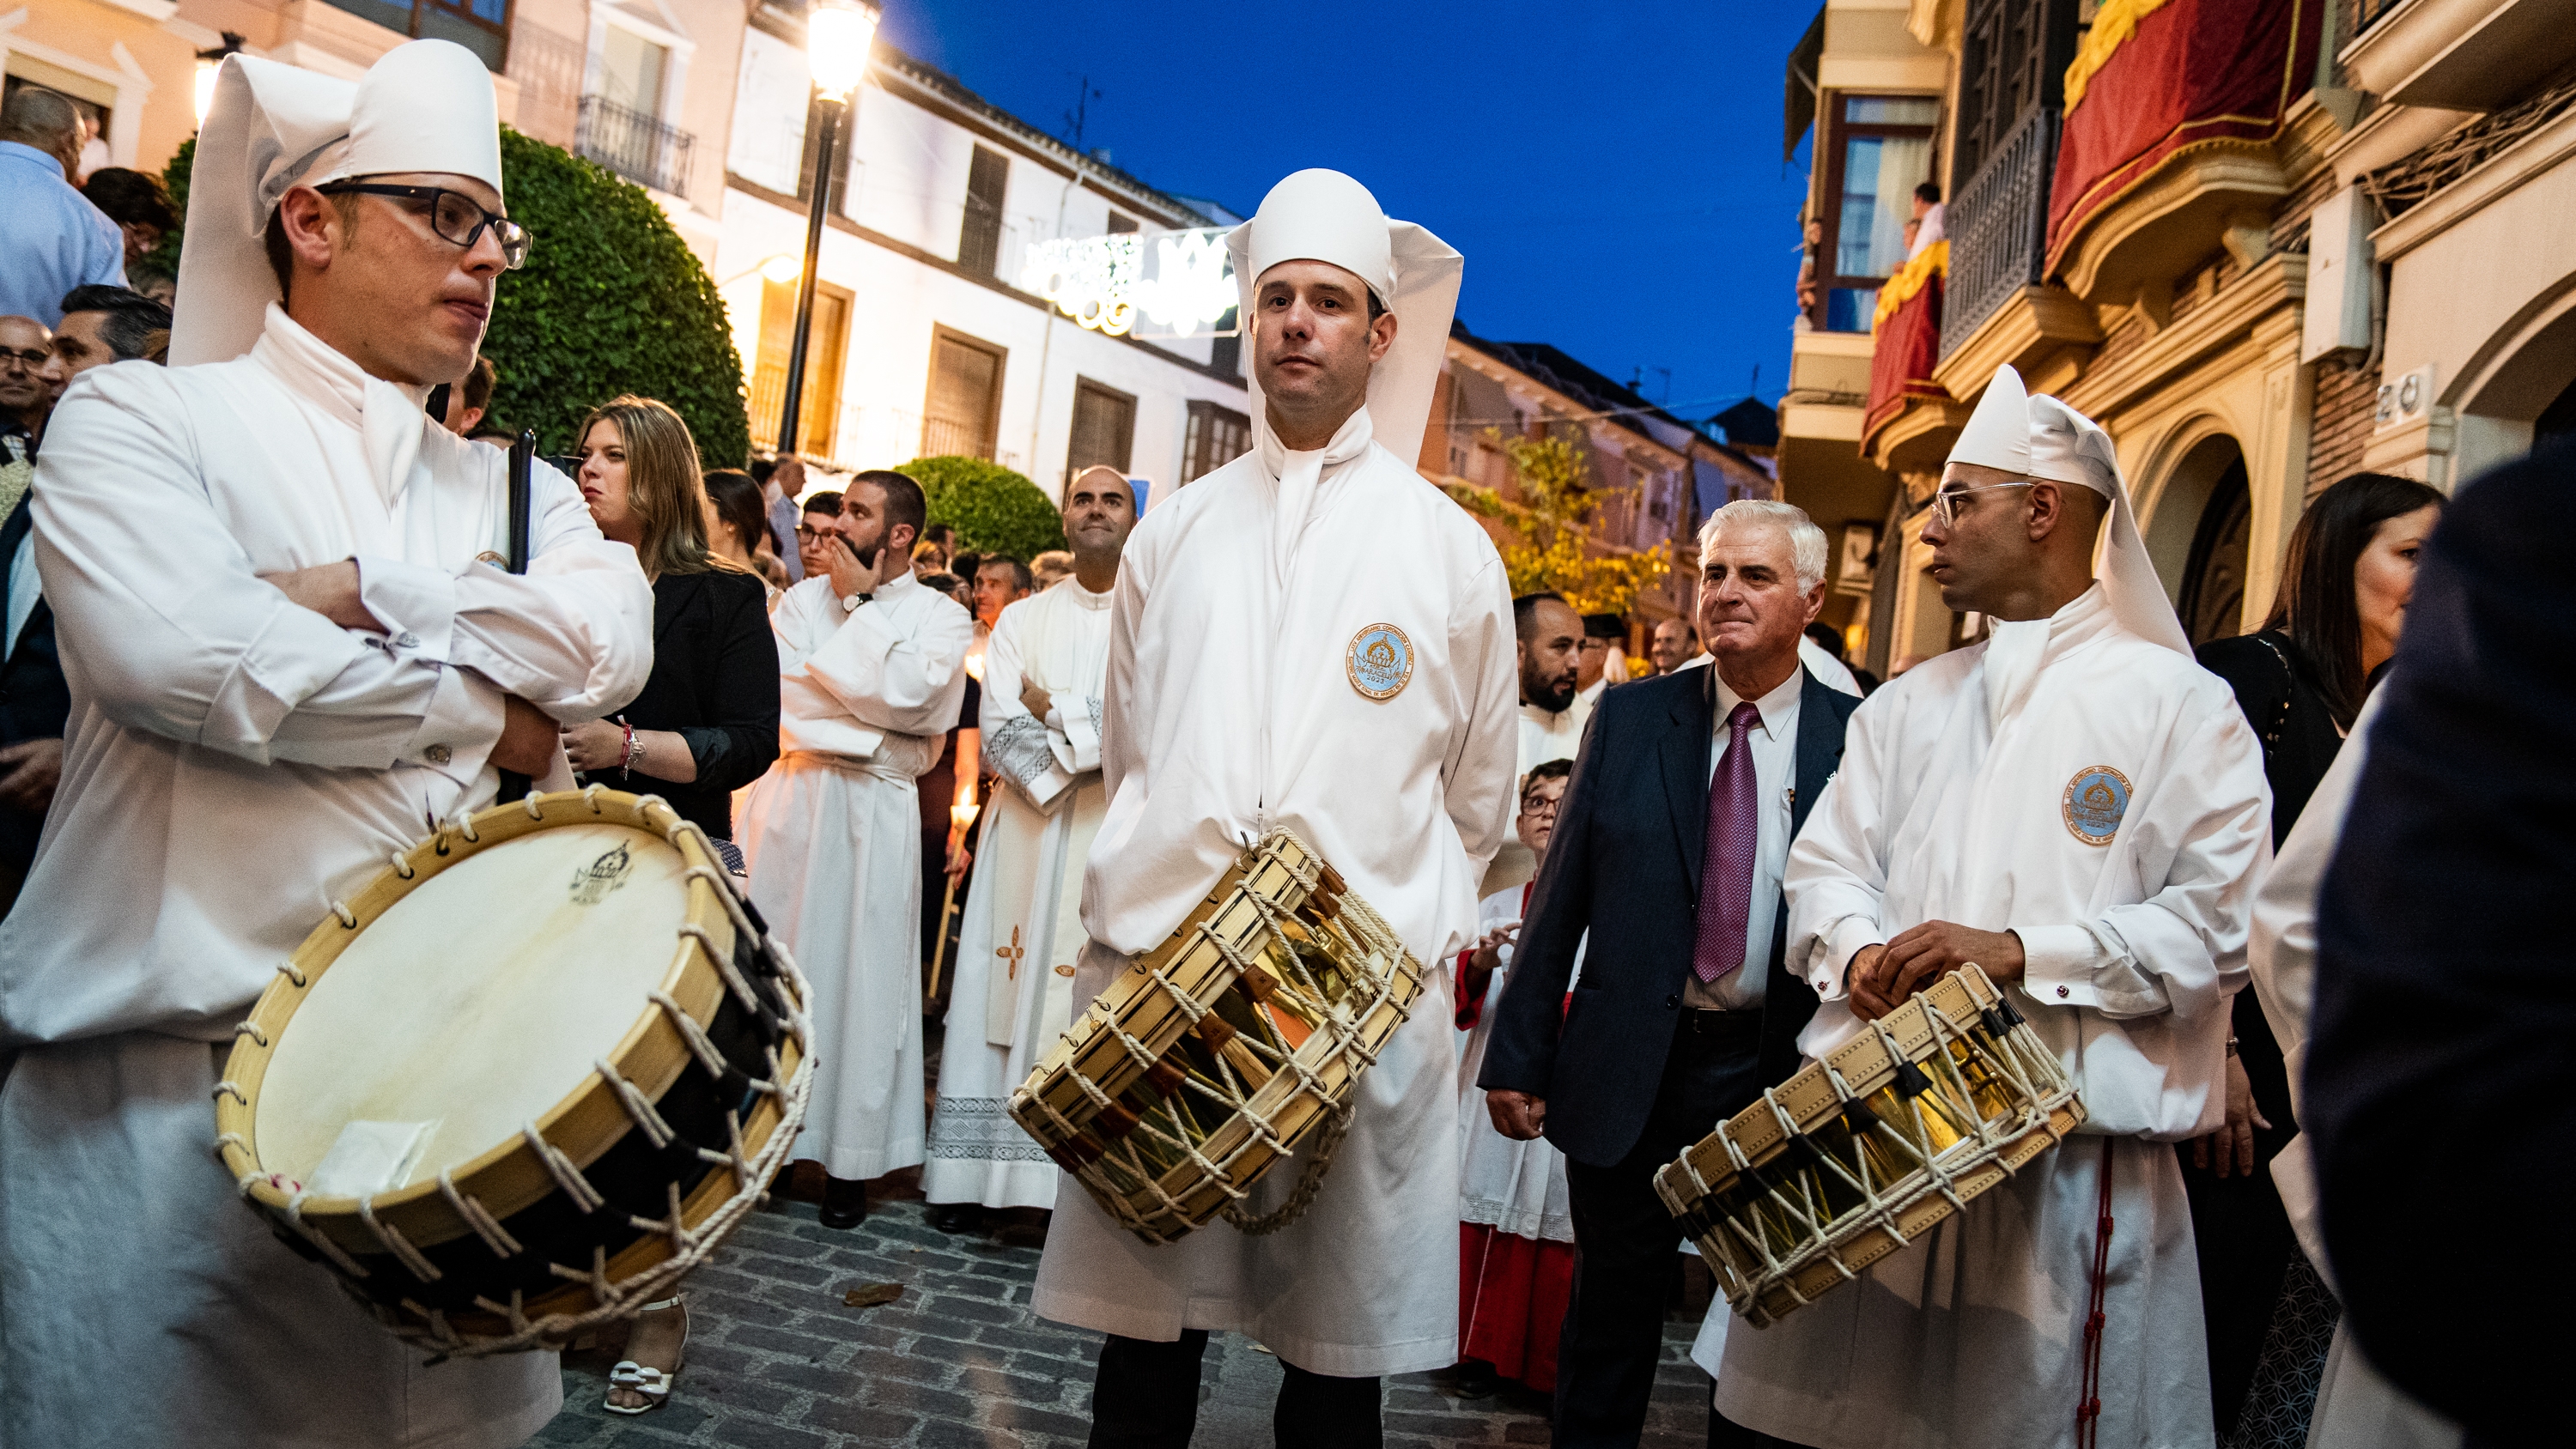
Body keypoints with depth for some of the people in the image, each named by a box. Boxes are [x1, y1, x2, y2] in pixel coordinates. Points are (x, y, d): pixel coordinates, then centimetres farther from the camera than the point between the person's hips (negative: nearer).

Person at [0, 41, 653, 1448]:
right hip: (175, 1082, -3)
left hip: (450, 1081, 4)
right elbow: (175, 652, -16)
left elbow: (609, 639, -4)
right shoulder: (142, 415, 3)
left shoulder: (515, 489, 16)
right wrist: (481, 714, -5)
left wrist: (355, 591, -10)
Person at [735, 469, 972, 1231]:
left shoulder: (941, 618, 4)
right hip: (791, 797, 3)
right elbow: (778, 693, 0)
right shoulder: (805, 597, 13)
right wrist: (871, 713, -10)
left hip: (875, 812, -3)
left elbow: (905, 696, -13)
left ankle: (850, 1158, 9)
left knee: (861, 973, 1)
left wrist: (861, 602, -5)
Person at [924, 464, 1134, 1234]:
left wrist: (1055, 710, -9)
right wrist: (1101, 738, -12)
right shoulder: (1023, 620, 11)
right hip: (1029, 840, 2)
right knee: (1009, 999, 4)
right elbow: (999, 735, -1)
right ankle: (976, 1170, 11)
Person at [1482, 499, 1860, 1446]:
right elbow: (1561, 896, 1)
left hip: (1782, 1081, -1)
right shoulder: (1630, 717, 2)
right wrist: (1518, 1057, -2)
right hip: (1631, 1074, 1)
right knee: (1611, 1320, 14)